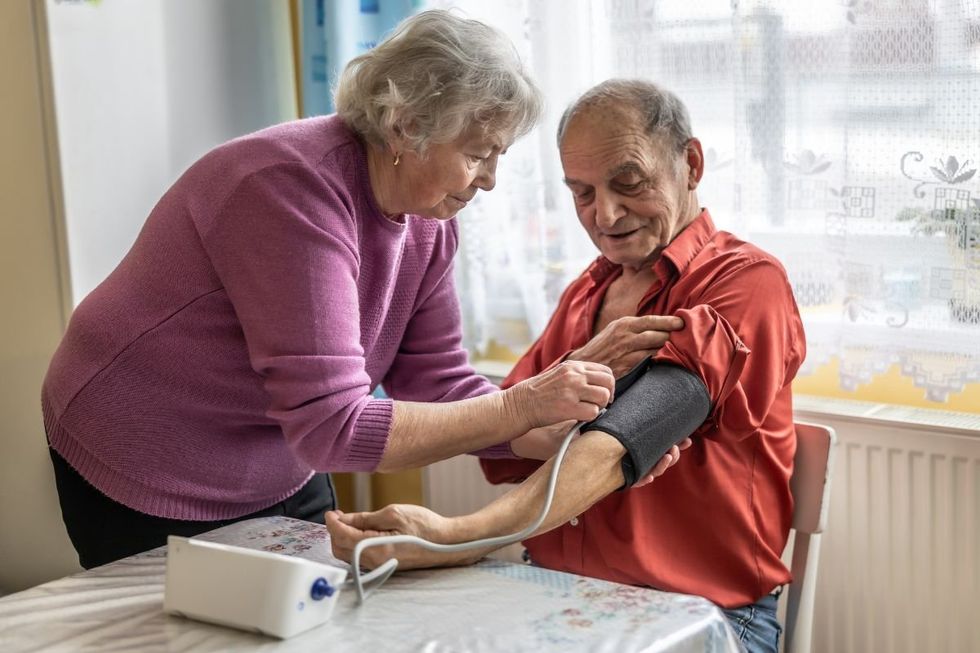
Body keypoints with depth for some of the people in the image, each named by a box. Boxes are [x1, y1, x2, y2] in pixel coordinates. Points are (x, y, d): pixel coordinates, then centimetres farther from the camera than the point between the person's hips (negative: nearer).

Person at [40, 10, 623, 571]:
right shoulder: (296, 189, -31)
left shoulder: (429, 219, -7)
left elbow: (437, 385, -5)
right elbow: (332, 428, -35)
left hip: (284, 477, 7)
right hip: (150, 486, -7)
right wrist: (520, 408, -32)